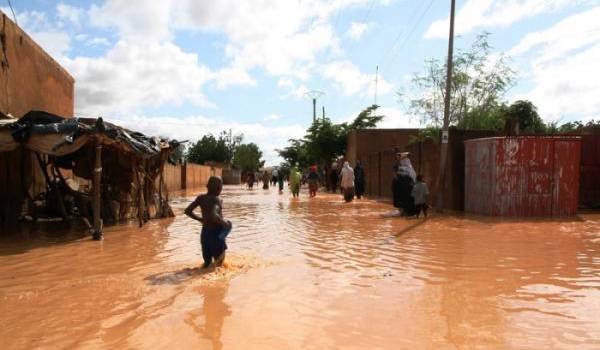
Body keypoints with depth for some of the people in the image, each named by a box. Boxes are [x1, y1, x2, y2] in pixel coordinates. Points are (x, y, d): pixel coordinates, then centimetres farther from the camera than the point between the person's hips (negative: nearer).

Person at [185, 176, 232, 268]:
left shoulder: (200, 198, -1)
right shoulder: (217, 200, -20)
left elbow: (187, 211, -1)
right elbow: (213, 215, -38)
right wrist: (224, 222, -19)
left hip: (204, 232, 7)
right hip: (216, 233, -7)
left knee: (207, 261, 27)